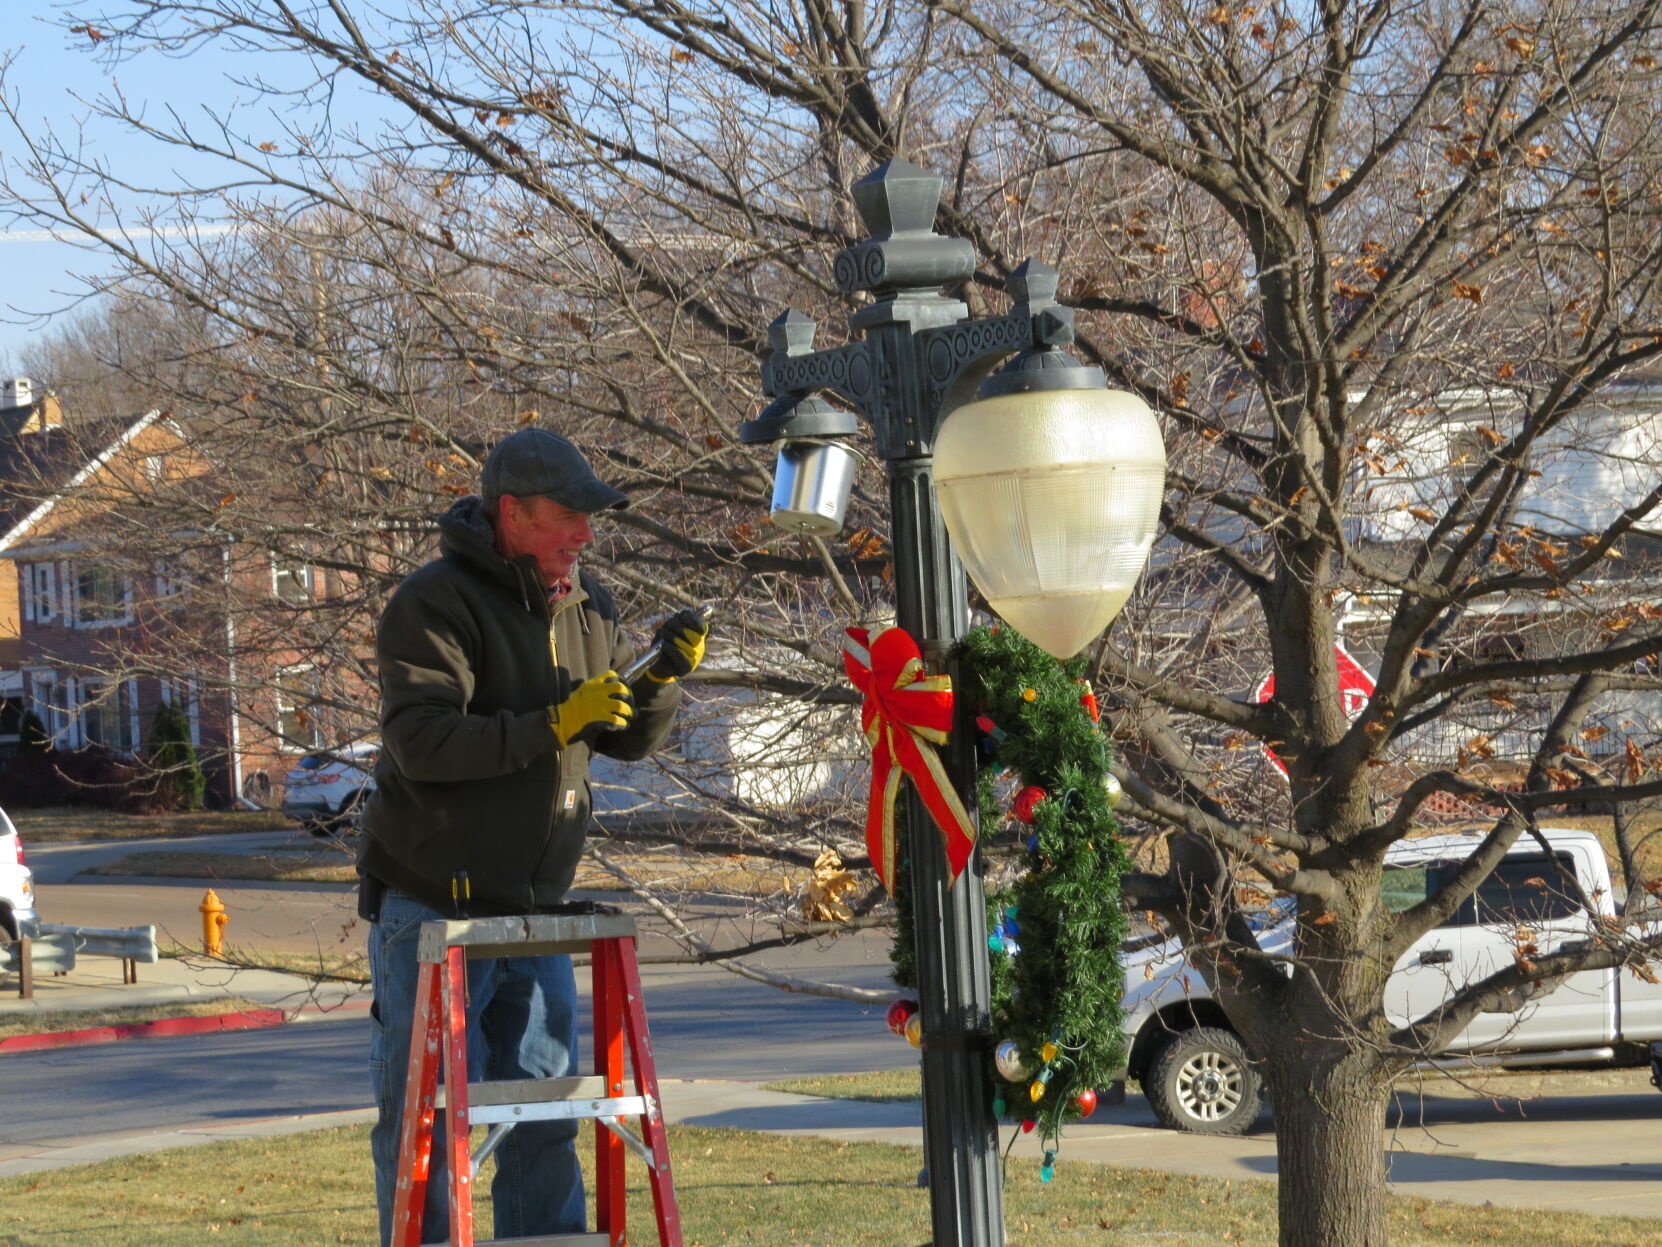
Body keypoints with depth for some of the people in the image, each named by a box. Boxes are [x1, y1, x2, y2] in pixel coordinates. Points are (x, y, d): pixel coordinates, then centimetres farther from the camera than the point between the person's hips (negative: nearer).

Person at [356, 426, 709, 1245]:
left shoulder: (586, 607, 10)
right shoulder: (434, 605, -13)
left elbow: (630, 740, 12)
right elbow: (421, 740, -25)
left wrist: (663, 678, -8)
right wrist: (554, 724, -29)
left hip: (535, 906, 7)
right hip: (433, 909, -7)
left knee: (546, 1113, 10)